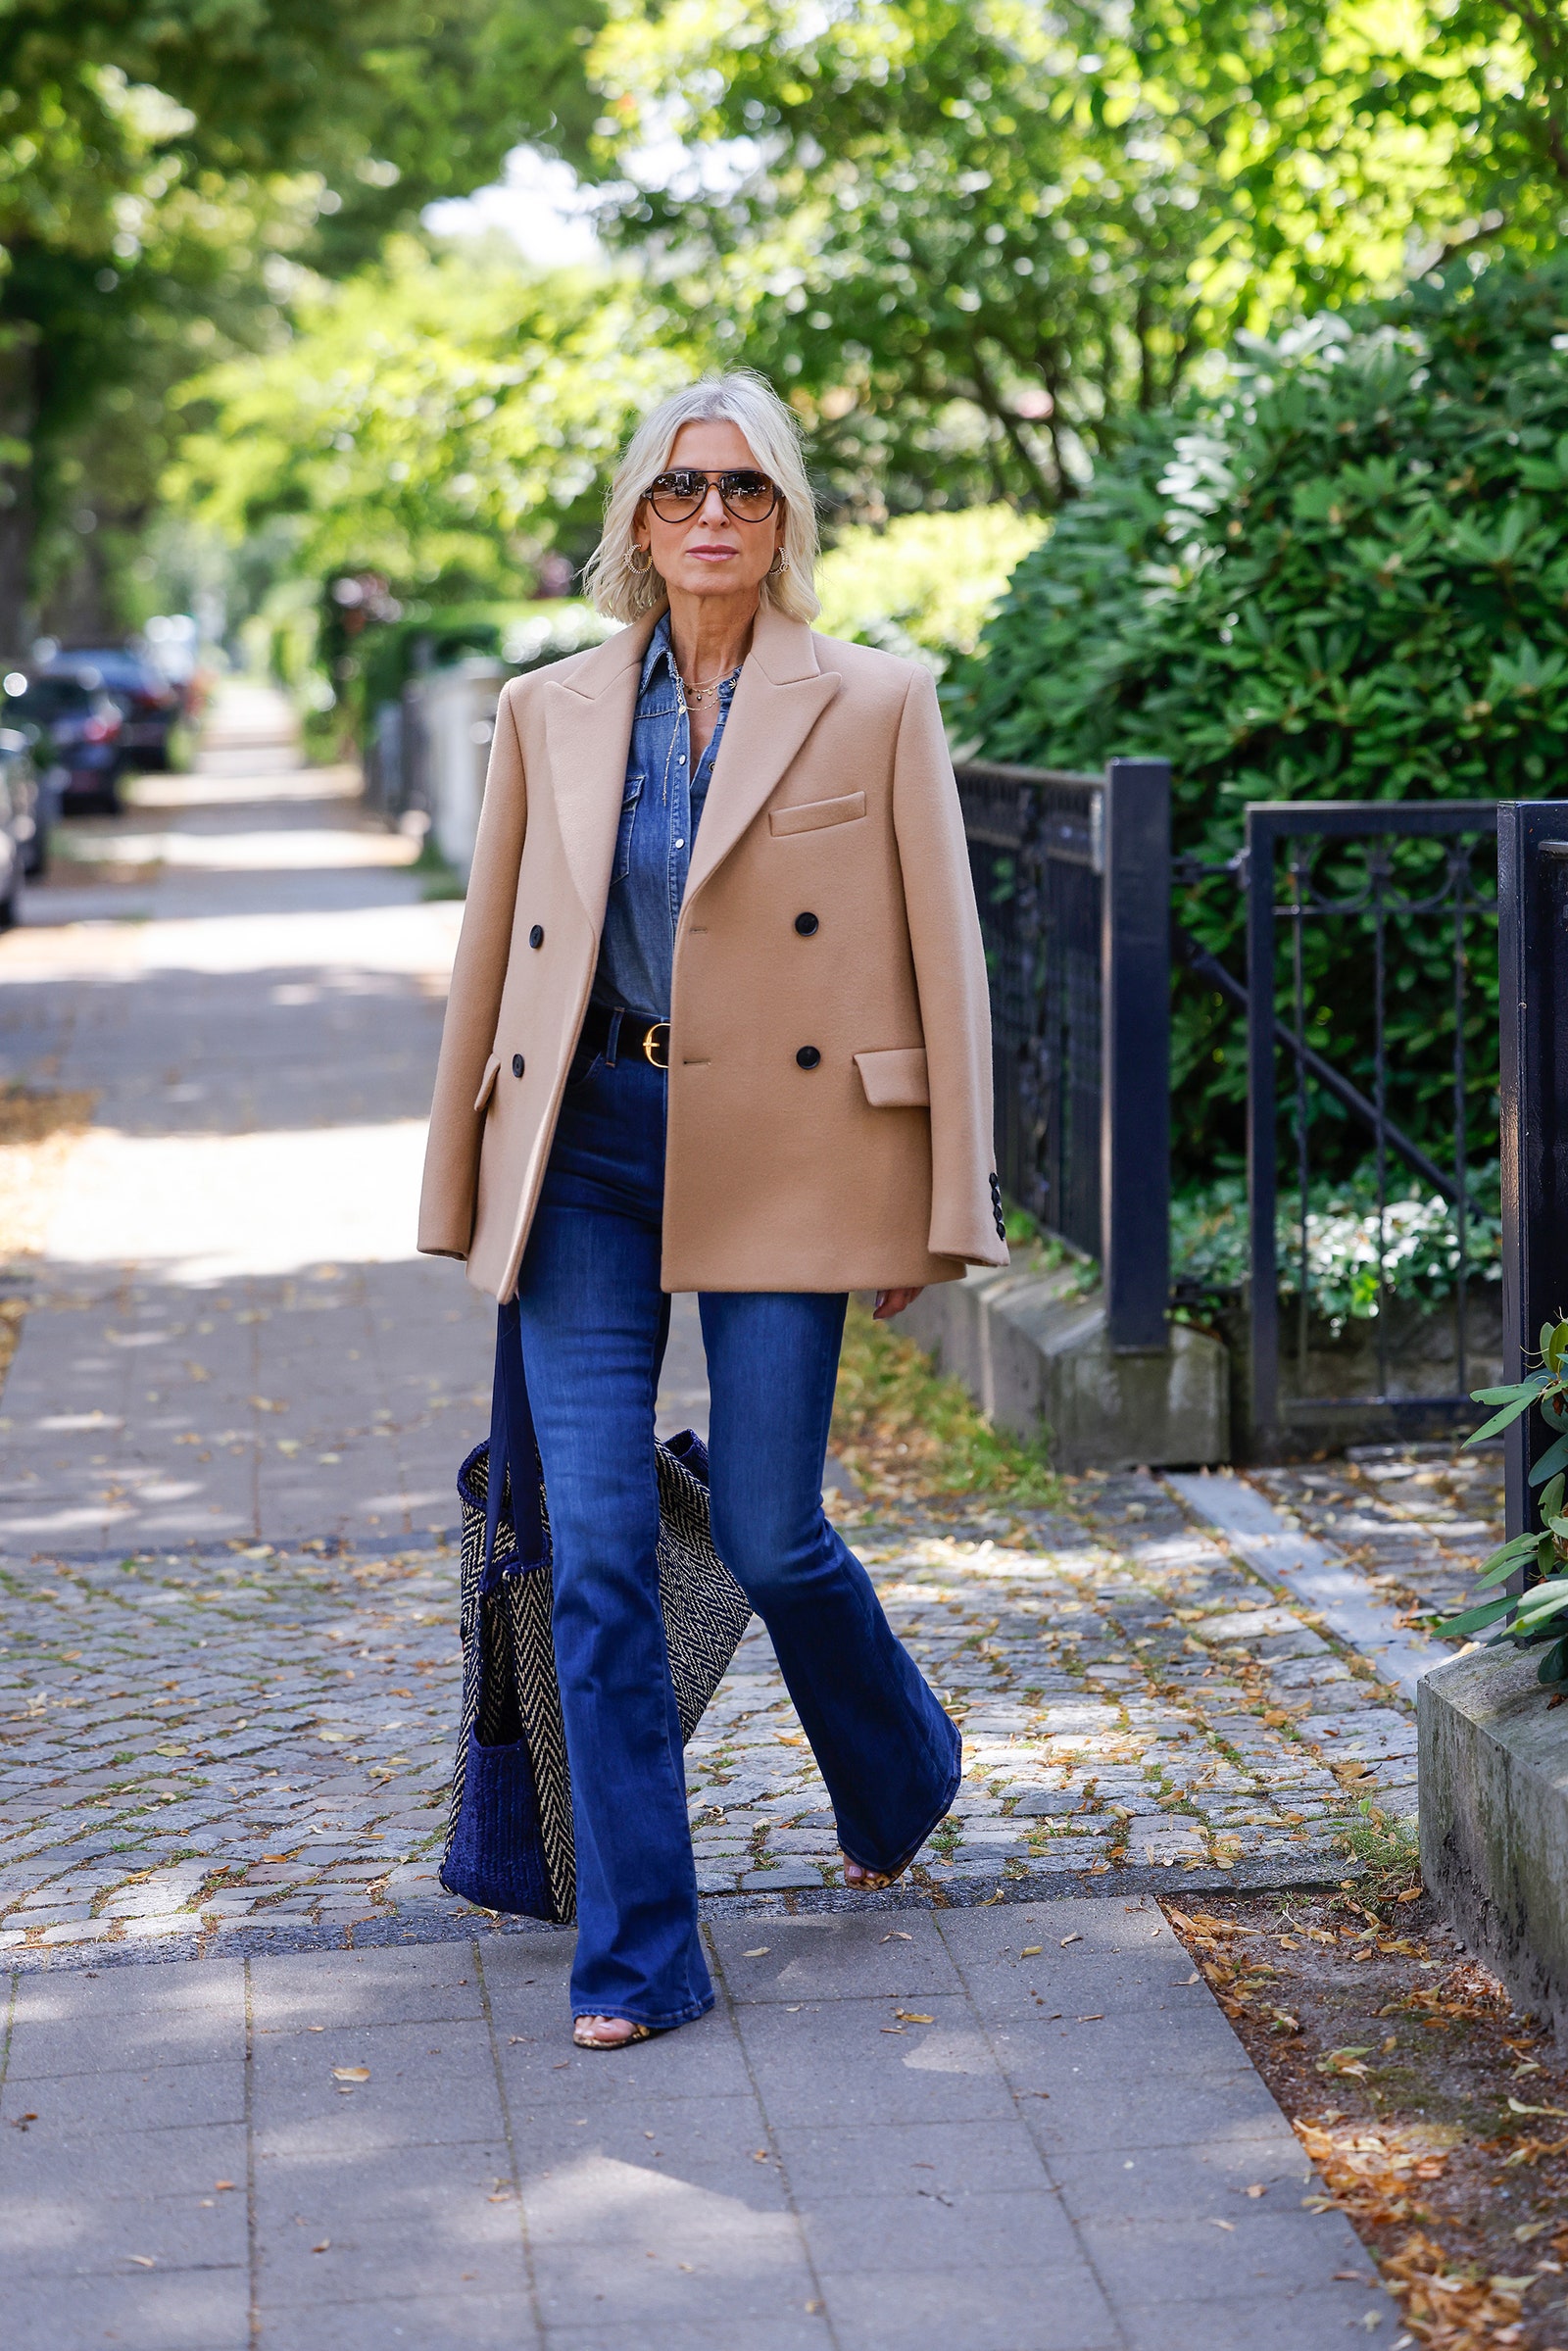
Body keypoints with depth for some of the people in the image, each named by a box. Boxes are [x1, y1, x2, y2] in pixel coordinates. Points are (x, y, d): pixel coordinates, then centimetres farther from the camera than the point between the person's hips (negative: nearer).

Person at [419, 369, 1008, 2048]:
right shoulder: (549, 713, 9)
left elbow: (944, 960, 0)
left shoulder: (875, 706, 1)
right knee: (596, 1549, -3)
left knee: (767, 1534, 1)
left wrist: (944, 1211, -3)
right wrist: (462, 1192, 13)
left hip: (783, 1152, -2)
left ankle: (901, 1771, 35)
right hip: (585, 1151, 3)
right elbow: (490, 955, 14)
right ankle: (636, 1952, 6)